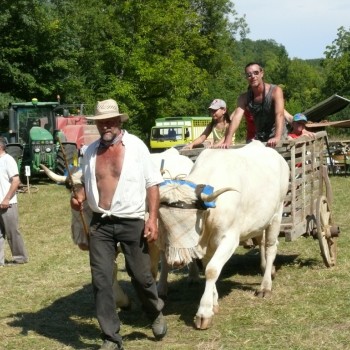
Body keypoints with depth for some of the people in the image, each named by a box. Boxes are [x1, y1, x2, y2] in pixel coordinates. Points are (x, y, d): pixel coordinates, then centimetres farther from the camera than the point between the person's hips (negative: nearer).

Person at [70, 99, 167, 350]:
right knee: (101, 280, 0)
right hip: (100, 224, 3)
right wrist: (79, 196, -4)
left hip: (132, 223, -3)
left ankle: (156, 314, 38)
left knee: (141, 276, 7)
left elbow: (152, 185, -3)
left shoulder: (136, 146, -5)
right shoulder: (91, 151, 6)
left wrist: (153, 219, -11)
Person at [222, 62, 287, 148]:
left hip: (277, 137, -4)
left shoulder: (275, 91, -16)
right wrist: (227, 140, -35)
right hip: (259, 139, 4)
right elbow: (237, 117, -19)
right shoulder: (244, 98, -4)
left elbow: (279, 114, -29)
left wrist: (277, 137, -46)